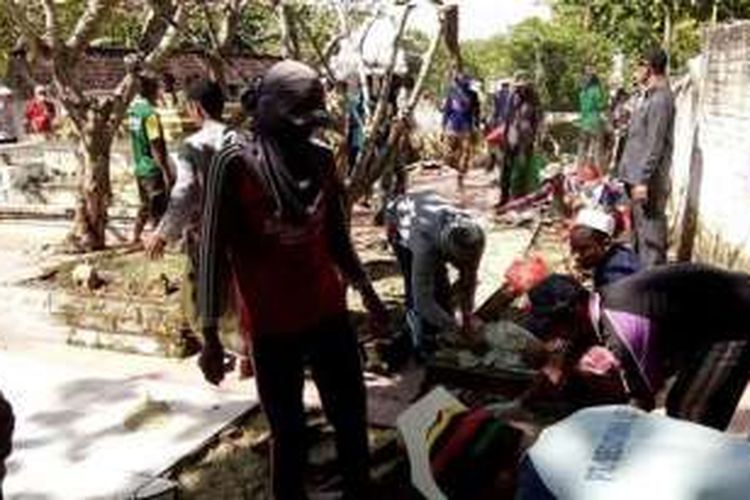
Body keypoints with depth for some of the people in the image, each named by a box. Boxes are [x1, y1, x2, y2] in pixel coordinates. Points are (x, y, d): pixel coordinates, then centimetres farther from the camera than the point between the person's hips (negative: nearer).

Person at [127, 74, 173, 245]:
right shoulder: (150, 113, -18)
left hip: (140, 166, 9)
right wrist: (166, 171, -20)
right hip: (153, 168, -9)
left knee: (145, 205, 21)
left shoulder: (134, 108, 4)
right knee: (159, 208, -1)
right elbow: (155, 146, -21)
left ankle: (135, 238, 27)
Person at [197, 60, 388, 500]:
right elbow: (214, 251, -10)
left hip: (330, 313, 5)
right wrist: (211, 334, -12)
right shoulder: (236, 163, -12)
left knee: (352, 421, 15)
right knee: (290, 434, 8)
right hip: (272, 325, -4)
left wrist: (367, 292, 20)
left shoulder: (322, 158, 3)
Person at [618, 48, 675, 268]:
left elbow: (655, 145, -21)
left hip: (648, 180, -10)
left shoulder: (660, 99, -17)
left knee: (649, 231, -5)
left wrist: (643, 180, -22)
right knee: (639, 228, 18)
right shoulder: (651, 96, 14)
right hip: (639, 175, 10)